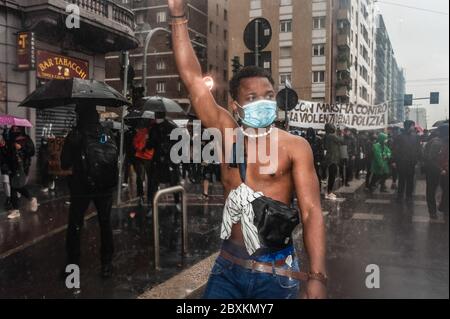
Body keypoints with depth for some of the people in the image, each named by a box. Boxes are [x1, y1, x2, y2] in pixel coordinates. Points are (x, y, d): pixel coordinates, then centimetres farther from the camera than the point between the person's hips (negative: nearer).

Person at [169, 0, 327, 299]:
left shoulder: (295, 146, -7)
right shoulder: (228, 134, 1)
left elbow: (312, 211, -13)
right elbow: (193, 78, -1)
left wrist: (317, 277, -23)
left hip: (274, 274, -2)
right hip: (228, 267, 3)